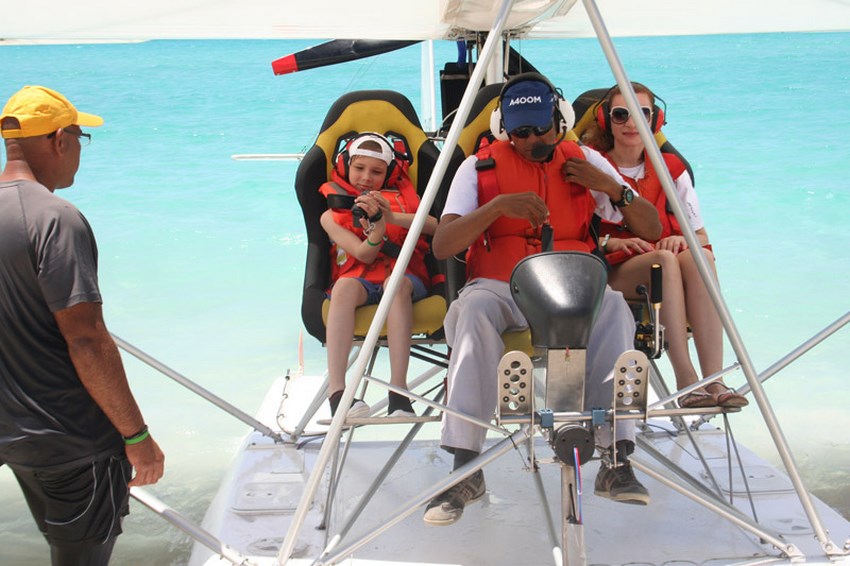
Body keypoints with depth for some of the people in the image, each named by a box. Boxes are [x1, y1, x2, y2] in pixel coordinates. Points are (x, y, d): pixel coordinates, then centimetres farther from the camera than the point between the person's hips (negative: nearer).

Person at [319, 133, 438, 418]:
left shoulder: (400, 197, 17)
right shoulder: (332, 214, 13)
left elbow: (433, 226, -4)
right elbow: (364, 254, -3)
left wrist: (393, 217, -20)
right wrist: (377, 226, -23)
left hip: (404, 275, 0)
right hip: (359, 279, 0)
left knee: (396, 284, -36)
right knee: (344, 286, -36)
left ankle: (398, 390, -45)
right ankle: (336, 392, -46)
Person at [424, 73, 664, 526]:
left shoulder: (585, 161, 11)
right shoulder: (480, 167, 5)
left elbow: (651, 229, 10)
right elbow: (442, 246, -8)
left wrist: (611, 187, -6)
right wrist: (498, 206, -21)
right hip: (500, 288, -1)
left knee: (612, 306, -32)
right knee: (473, 308, -36)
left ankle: (617, 460, -33)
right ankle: (465, 467, -36)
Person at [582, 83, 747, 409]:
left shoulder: (671, 168, 12)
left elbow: (702, 236, 11)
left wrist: (682, 240, -12)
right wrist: (613, 242, -18)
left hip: (667, 262, 3)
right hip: (612, 273, -3)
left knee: (699, 258, -31)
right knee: (665, 260, -34)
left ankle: (714, 379, -40)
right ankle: (686, 382, -41)